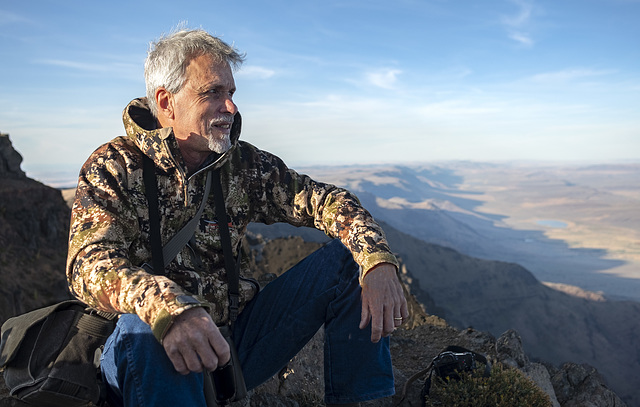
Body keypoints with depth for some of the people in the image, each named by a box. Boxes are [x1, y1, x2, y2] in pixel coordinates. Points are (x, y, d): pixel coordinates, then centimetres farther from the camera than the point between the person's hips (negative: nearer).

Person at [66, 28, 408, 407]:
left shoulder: (245, 165, 3)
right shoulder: (113, 168, -8)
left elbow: (321, 198, -3)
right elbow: (90, 263, -23)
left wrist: (378, 261, -23)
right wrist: (168, 308, -45)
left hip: (236, 339, 5)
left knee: (345, 259, -5)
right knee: (145, 328, -41)